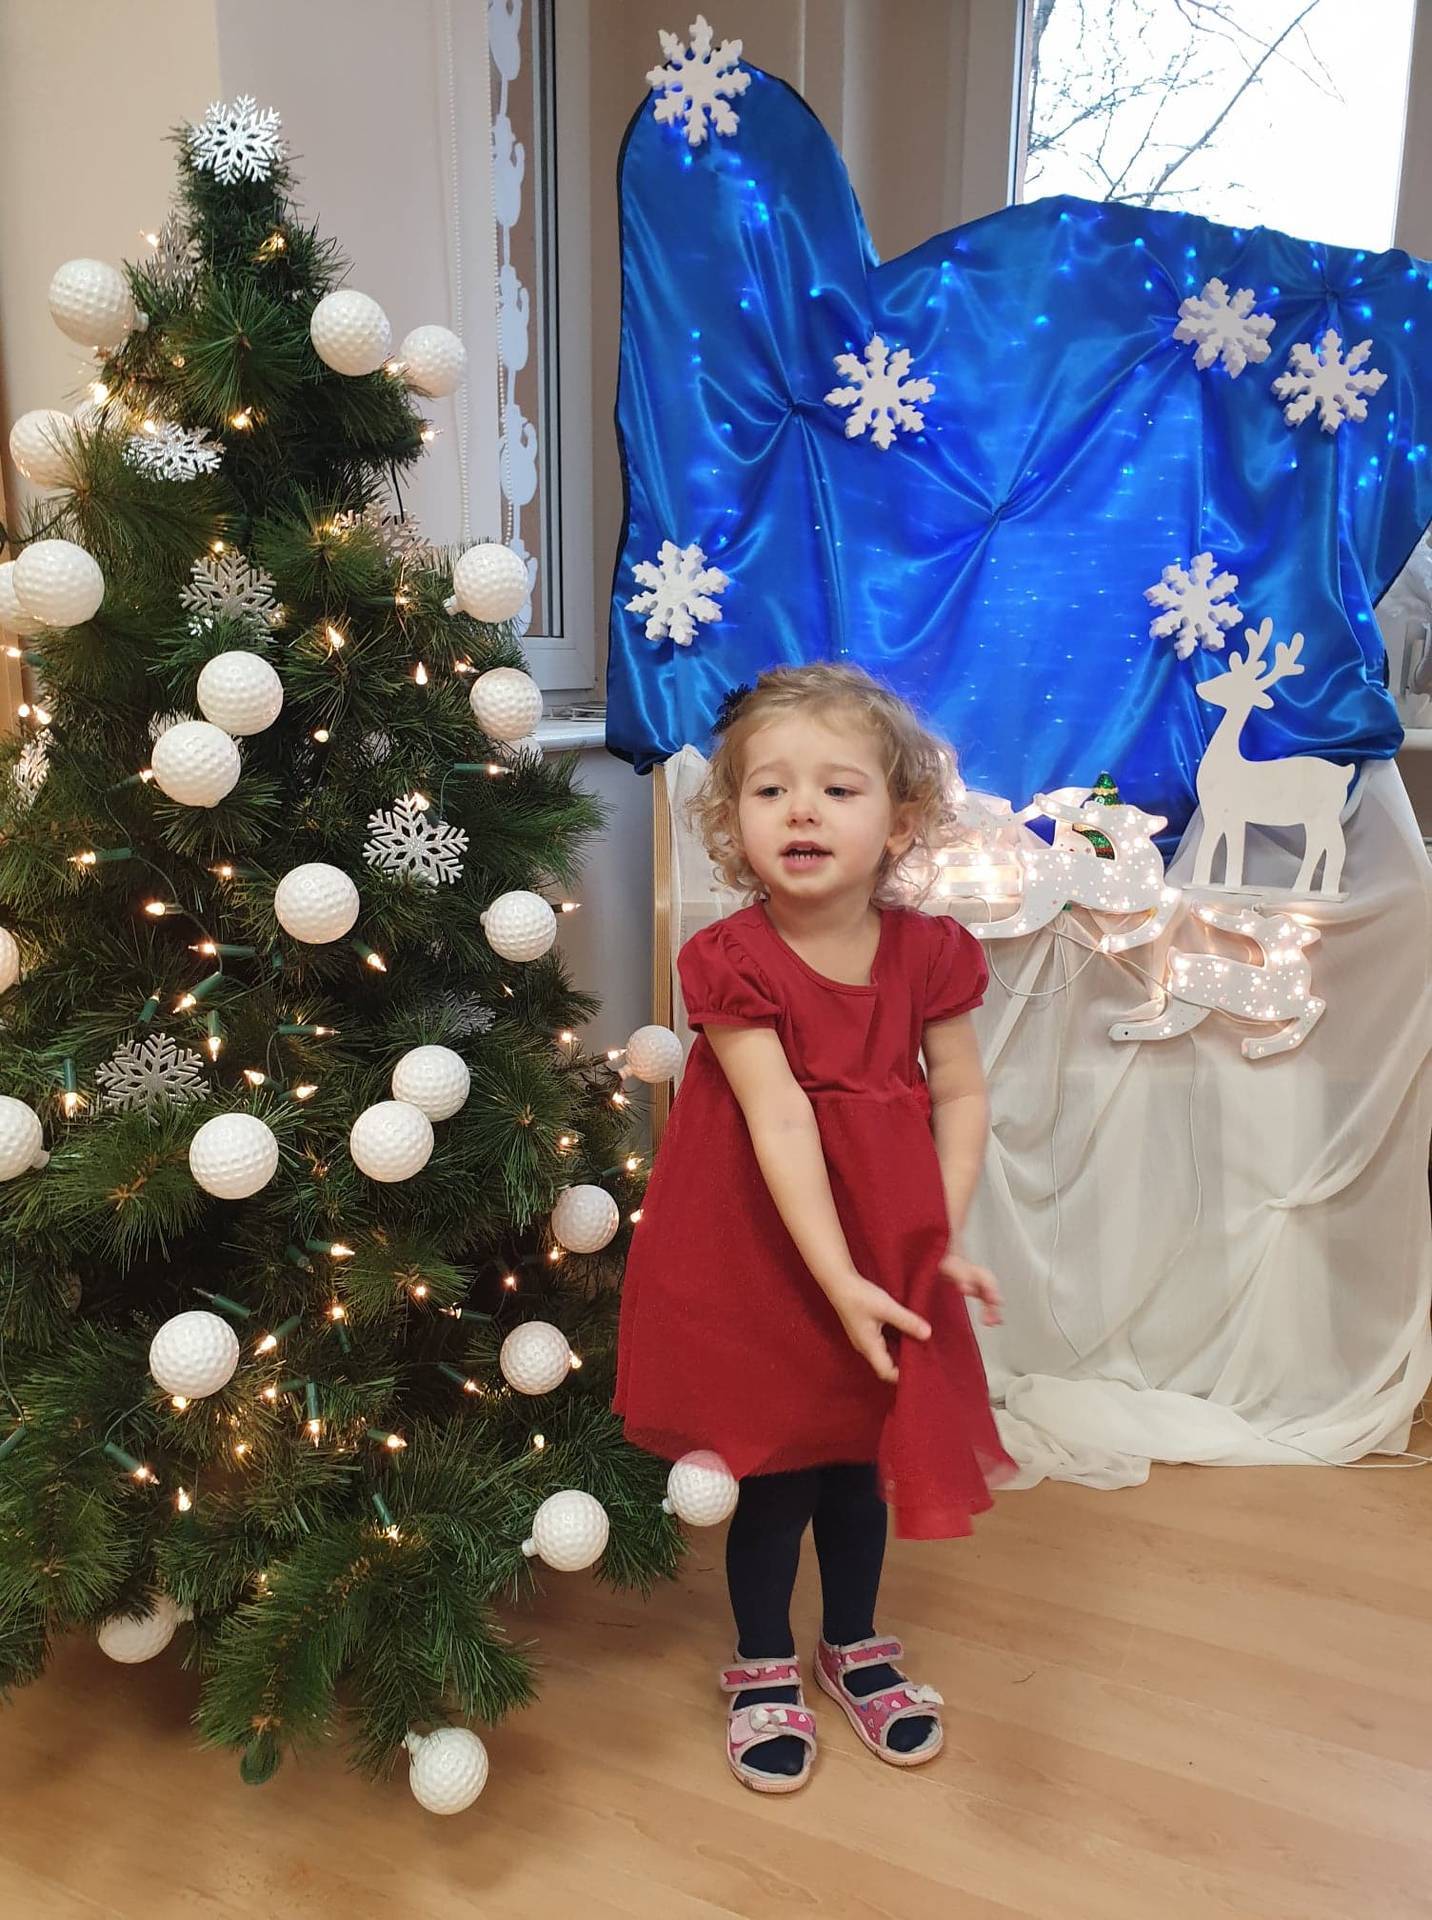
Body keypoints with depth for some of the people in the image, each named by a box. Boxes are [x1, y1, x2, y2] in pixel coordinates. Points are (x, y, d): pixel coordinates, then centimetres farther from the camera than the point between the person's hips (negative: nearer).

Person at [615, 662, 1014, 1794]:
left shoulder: (926, 952, -9)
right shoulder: (732, 963, -19)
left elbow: (961, 1095, -5)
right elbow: (783, 1124, -25)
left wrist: (947, 1239, -13)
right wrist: (839, 1281, -28)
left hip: (888, 1257, 3)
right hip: (761, 1262, -3)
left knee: (860, 1456, 19)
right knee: (772, 1474, 11)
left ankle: (855, 1643, 44)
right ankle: (765, 1668, 36)